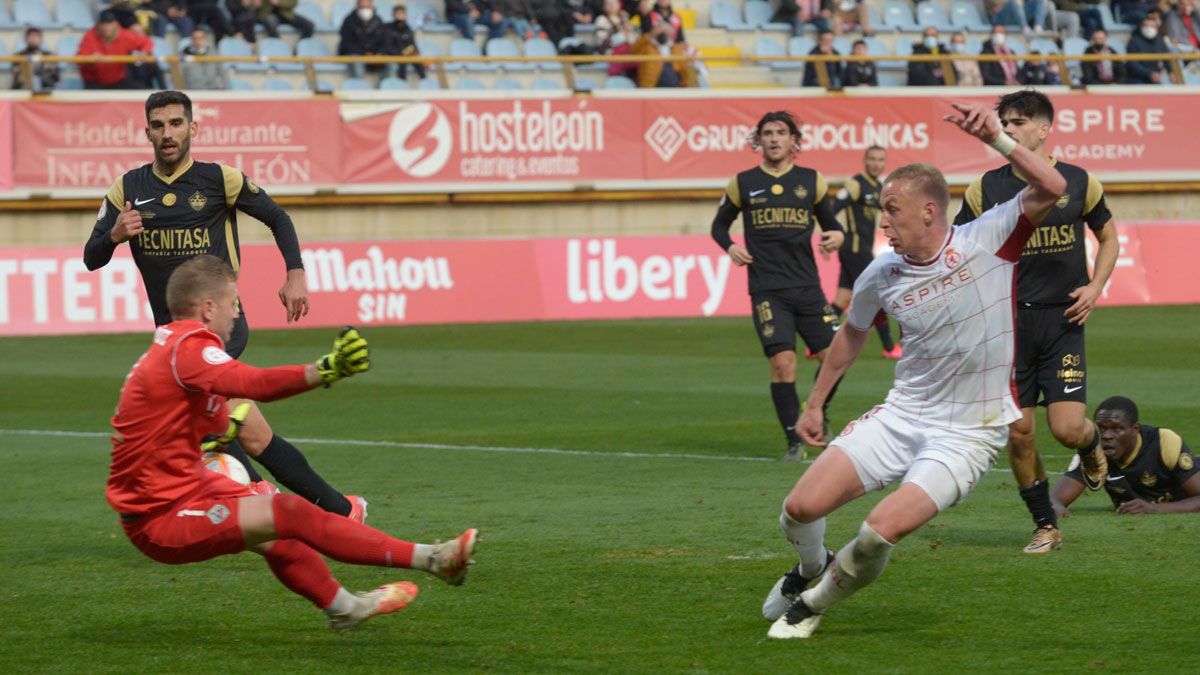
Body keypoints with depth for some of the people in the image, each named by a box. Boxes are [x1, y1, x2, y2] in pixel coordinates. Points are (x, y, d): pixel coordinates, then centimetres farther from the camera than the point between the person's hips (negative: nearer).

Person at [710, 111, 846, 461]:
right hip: (767, 290, -2)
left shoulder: (812, 180, 9)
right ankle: (794, 441, -4)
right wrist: (730, 247, -2)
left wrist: (836, 236, -7)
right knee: (783, 361, -13)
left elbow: (830, 222, 17)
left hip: (807, 285, 2)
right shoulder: (742, 183, 7)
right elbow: (719, 224, 18)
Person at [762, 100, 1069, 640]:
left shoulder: (987, 242, -11)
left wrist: (996, 139, -33)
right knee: (801, 507, -8)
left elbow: (1051, 188, -24)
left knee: (882, 531, -22)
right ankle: (812, 568, 30)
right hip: (902, 415, 4)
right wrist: (815, 404, 26)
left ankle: (811, 605, 9)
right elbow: (852, 335, 20)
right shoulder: (881, 276, 0)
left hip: (969, 433, -4)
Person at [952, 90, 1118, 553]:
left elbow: (1109, 238, 16)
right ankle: (1046, 527, 15)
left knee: (1068, 428, -11)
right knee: (1018, 433, -1)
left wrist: (1095, 288, 0)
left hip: (1062, 321, -1)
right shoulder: (986, 188, 2)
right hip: (1008, 323, 1)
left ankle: (1092, 447, 27)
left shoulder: (1079, 183, 2)